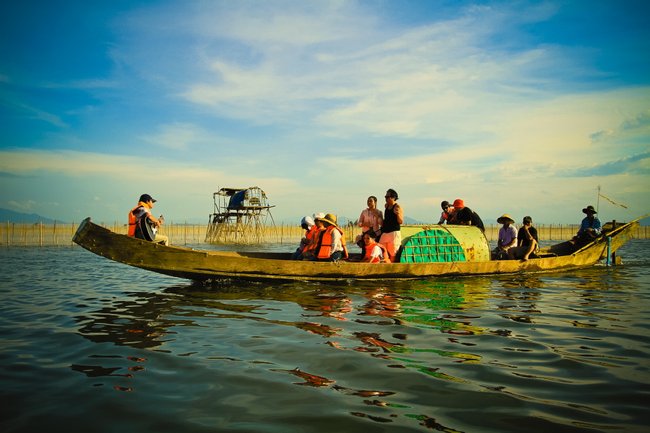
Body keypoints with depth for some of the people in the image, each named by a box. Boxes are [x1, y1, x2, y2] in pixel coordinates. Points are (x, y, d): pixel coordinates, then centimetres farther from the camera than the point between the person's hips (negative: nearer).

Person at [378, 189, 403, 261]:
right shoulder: (386, 206, 14)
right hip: (385, 233, 7)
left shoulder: (397, 207, -7)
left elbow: (401, 222, -11)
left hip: (394, 233, -7)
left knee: (393, 254, -7)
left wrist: (398, 214, -28)